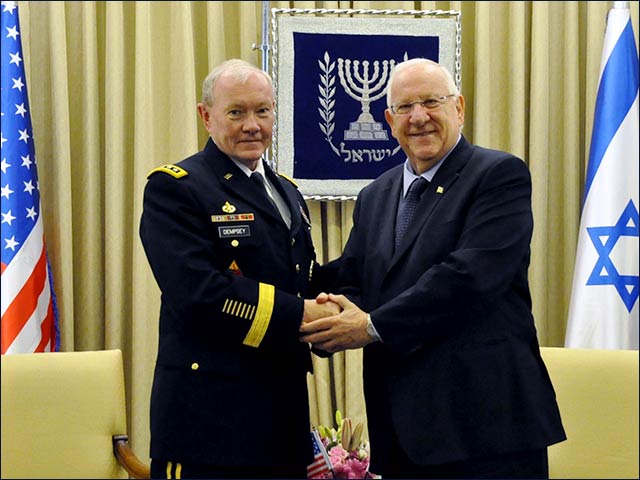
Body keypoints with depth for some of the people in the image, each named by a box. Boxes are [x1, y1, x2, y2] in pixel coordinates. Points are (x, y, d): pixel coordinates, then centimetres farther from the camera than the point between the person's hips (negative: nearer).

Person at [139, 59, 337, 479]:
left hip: (285, 409, 7)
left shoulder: (287, 193, 18)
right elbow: (198, 292, -19)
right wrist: (298, 316, -17)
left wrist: (325, 310, -4)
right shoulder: (174, 188, -7)